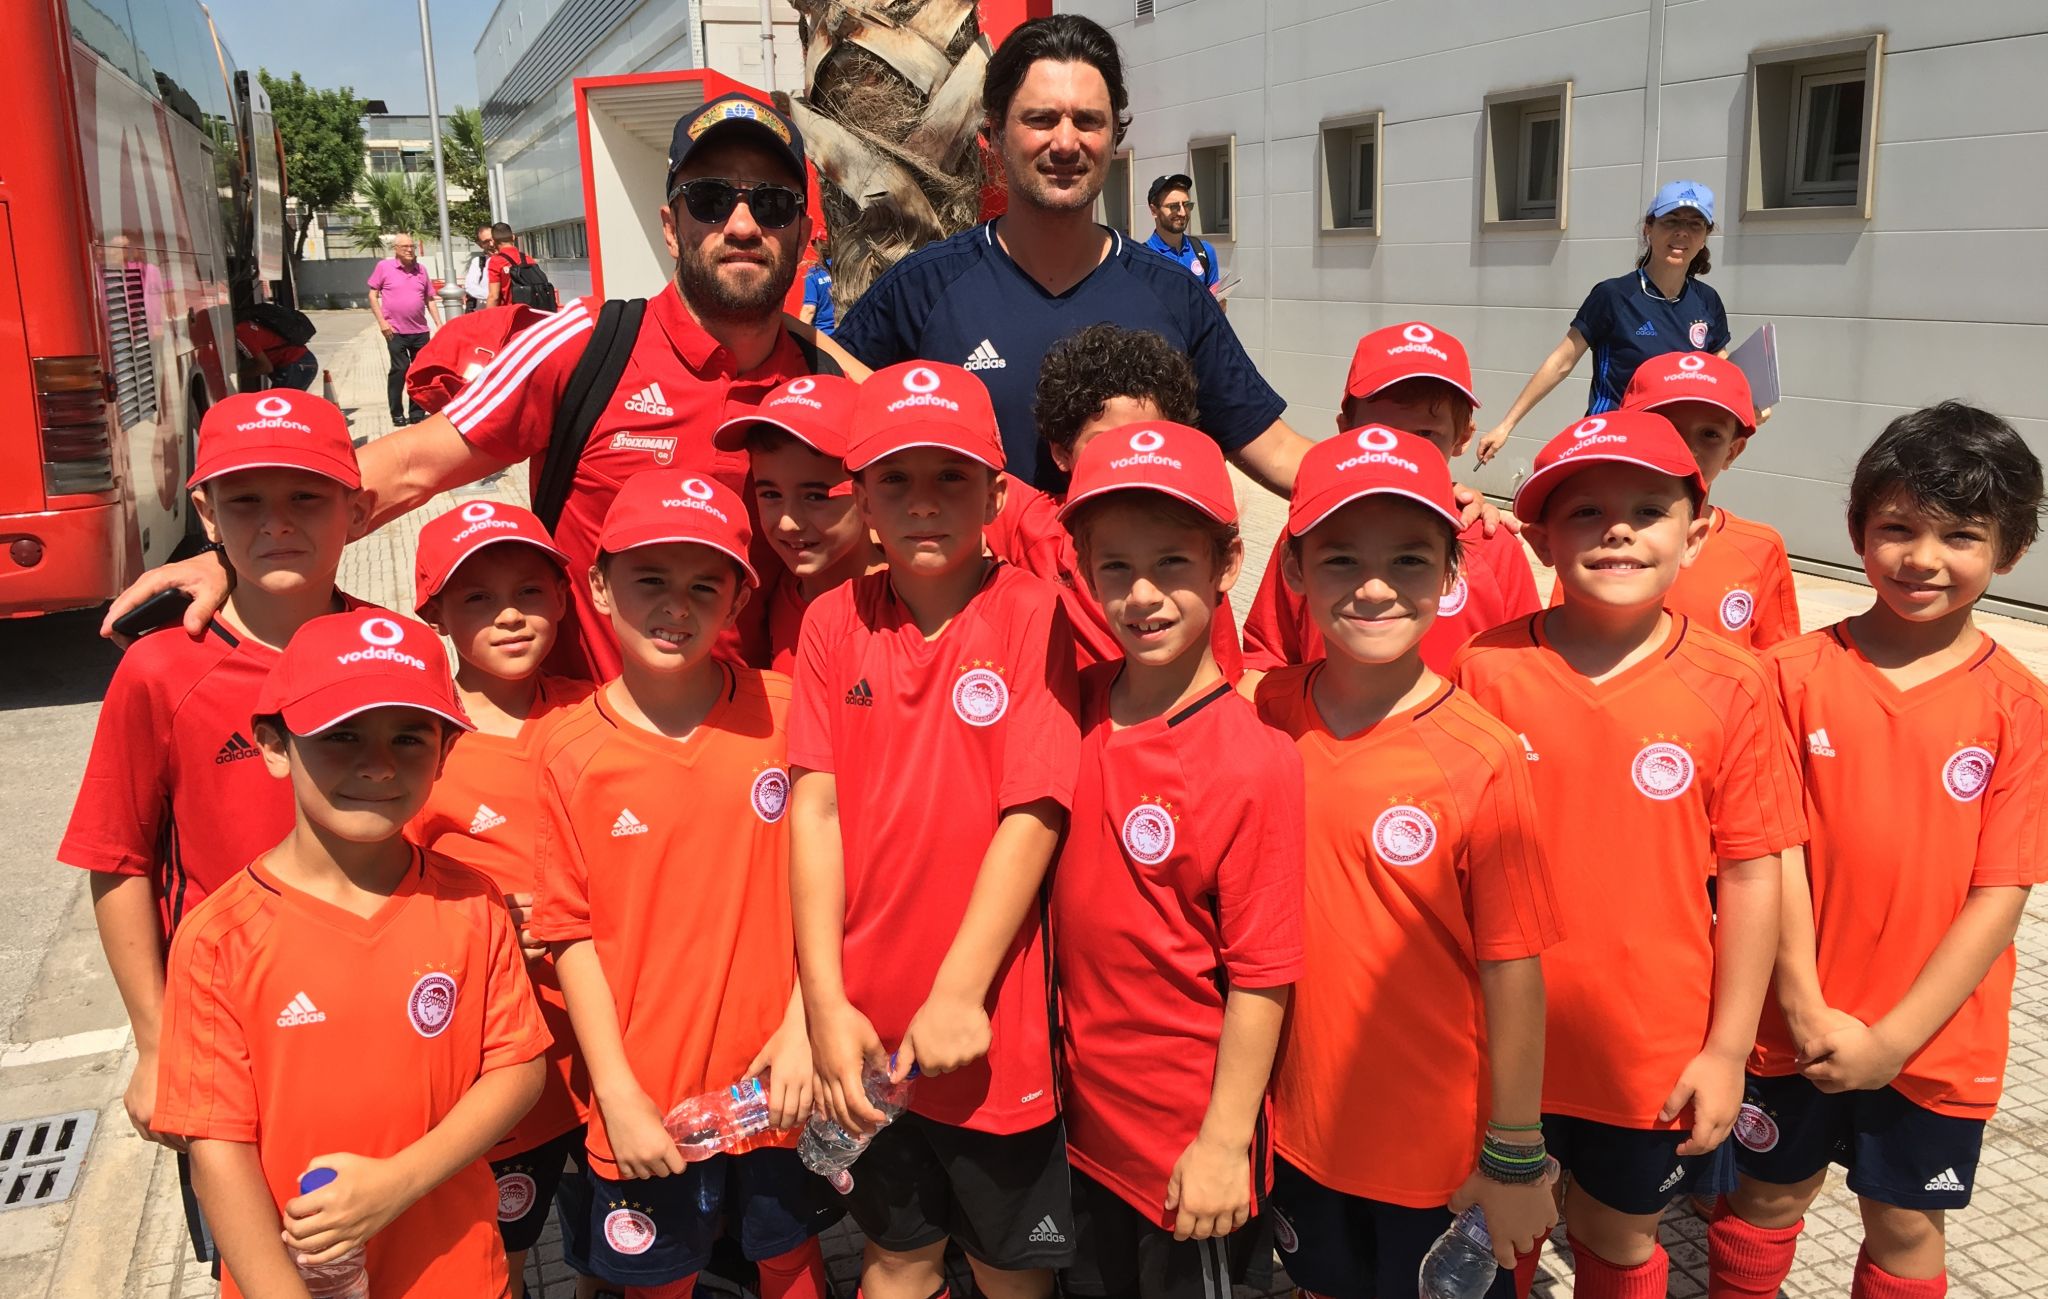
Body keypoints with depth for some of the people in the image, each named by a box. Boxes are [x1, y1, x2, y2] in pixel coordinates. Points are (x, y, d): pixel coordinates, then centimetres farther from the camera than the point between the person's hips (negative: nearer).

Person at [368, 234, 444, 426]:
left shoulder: (421, 269, 11)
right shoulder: (384, 267, 0)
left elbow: (430, 300, 15)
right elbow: (373, 295, 2)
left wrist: (439, 324, 8)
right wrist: (382, 322, -7)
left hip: (420, 331, 4)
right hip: (395, 331, -4)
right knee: (399, 370, -5)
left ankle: (417, 413, 15)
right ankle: (397, 414, 6)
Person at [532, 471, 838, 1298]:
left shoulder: (781, 711, -7)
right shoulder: (571, 751, -8)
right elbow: (572, 932, -5)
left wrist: (806, 1026, -8)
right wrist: (619, 1093, -7)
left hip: (779, 1079, 1)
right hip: (648, 1102, 0)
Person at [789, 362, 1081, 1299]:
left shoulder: (1030, 615, -10)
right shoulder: (834, 621, 0)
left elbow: (1033, 814, -14)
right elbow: (815, 808, -3)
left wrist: (959, 992, -16)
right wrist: (825, 1003, -8)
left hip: (990, 1024, -2)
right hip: (865, 1025, 3)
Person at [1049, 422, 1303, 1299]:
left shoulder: (1255, 762, -22)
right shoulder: (1076, 707, -6)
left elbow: (1260, 980, -18)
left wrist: (1224, 1141, -14)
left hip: (1188, 1140, -5)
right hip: (1082, 1118, 5)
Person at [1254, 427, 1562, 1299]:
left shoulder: (1482, 761, -20)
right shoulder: (1264, 718, -10)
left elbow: (1512, 974, -13)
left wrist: (1515, 1159, -7)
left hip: (1441, 1158, -3)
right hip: (1298, 1130, 3)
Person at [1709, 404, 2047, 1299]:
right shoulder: (1797, 672, -8)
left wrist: (1895, 1039, -14)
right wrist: (1806, 1006, -14)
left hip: (1934, 1039, 0)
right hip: (1796, 1019, 0)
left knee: (1907, 1227, 17)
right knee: (1768, 1196, 17)